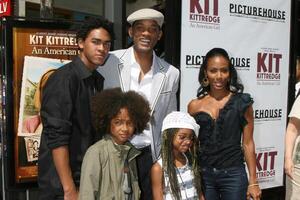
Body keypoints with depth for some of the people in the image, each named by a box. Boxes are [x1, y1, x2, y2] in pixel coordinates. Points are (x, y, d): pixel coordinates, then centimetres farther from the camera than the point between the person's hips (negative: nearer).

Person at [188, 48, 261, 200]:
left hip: (233, 174, -1)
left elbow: (247, 143, -1)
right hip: (203, 175, 2)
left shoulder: (241, 102, -4)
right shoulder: (195, 106, 0)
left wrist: (253, 181, -1)